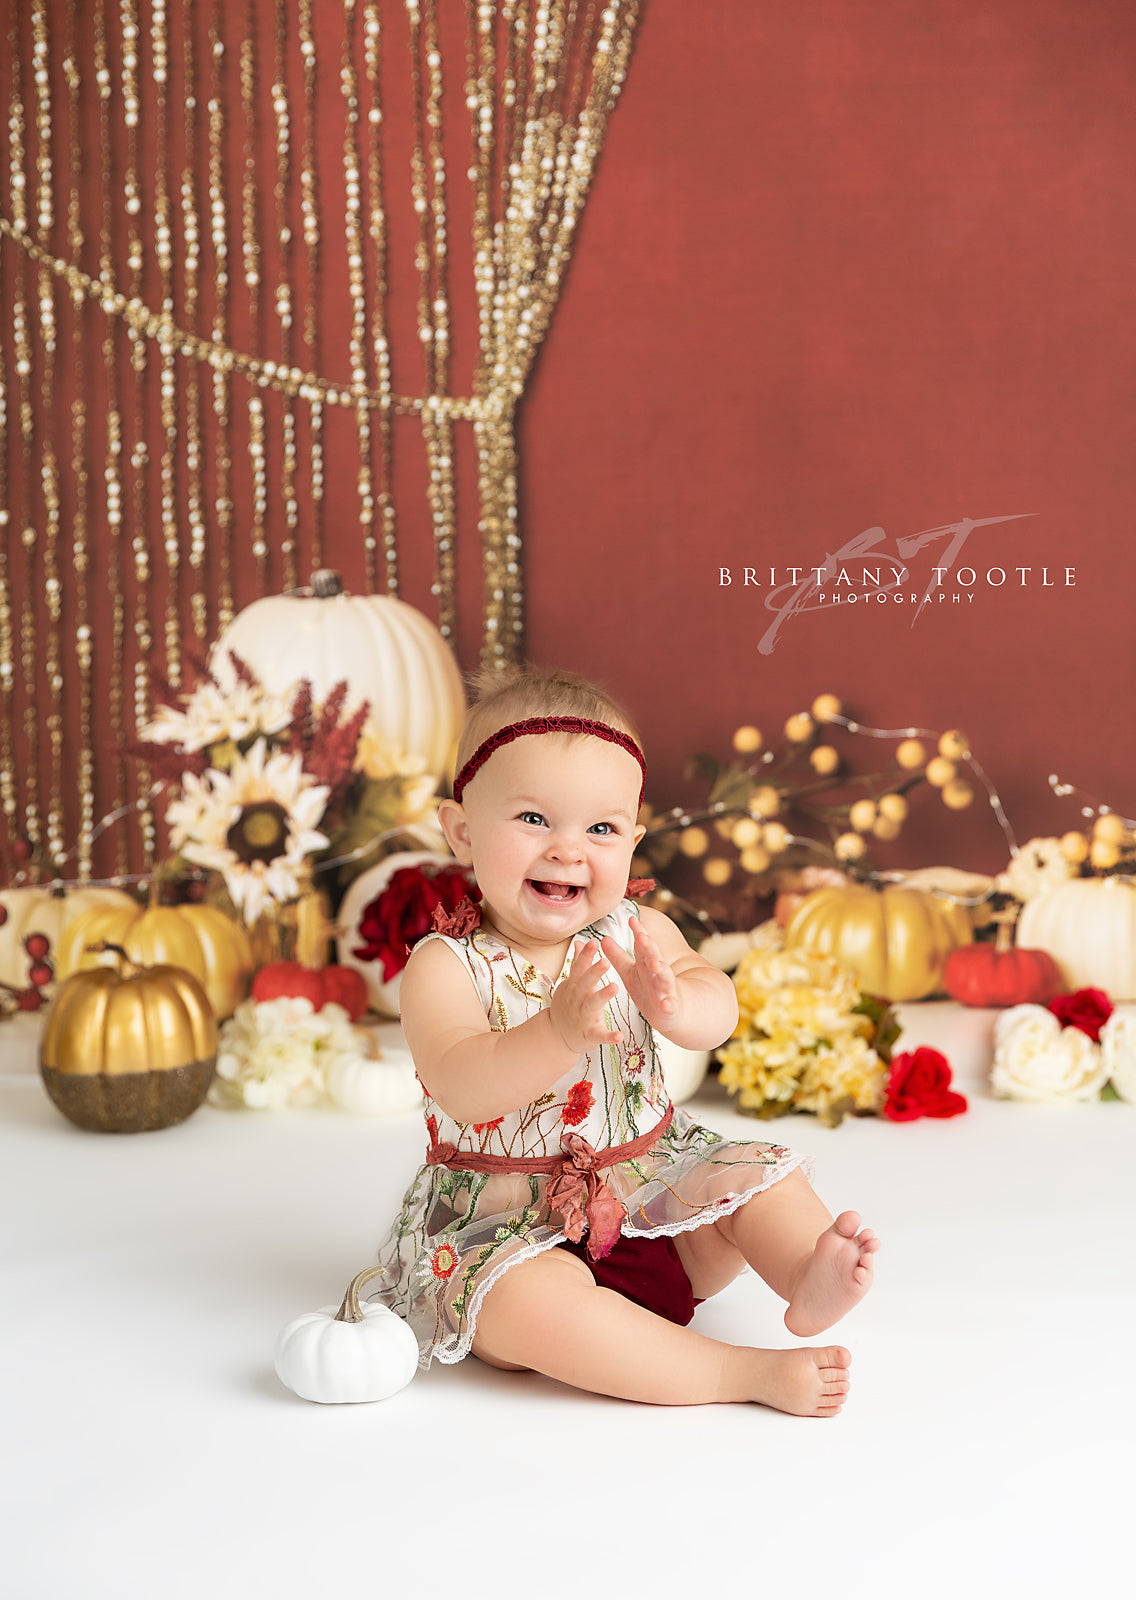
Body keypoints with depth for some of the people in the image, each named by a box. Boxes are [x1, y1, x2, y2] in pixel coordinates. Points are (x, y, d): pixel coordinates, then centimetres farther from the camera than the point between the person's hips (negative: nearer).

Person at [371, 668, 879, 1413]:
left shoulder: (638, 934, -1)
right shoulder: (446, 966, -13)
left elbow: (718, 1010, -18)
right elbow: (461, 1090, -29)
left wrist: (673, 1003, -43)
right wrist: (557, 1033, -46)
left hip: (653, 1185, 5)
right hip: (506, 1223, -5)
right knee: (531, 1300, -33)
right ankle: (745, 1372, -33)